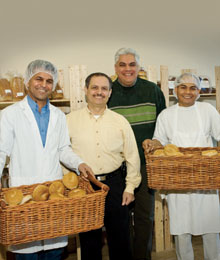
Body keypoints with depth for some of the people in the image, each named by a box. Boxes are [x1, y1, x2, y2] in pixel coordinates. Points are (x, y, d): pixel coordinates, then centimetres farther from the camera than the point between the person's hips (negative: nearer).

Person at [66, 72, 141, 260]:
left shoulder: (120, 121, 3)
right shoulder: (70, 120, 0)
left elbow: (132, 156, 6)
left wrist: (130, 187, 3)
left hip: (114, 183, 1)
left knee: (120, 236, 12)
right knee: (89, 239, 13)